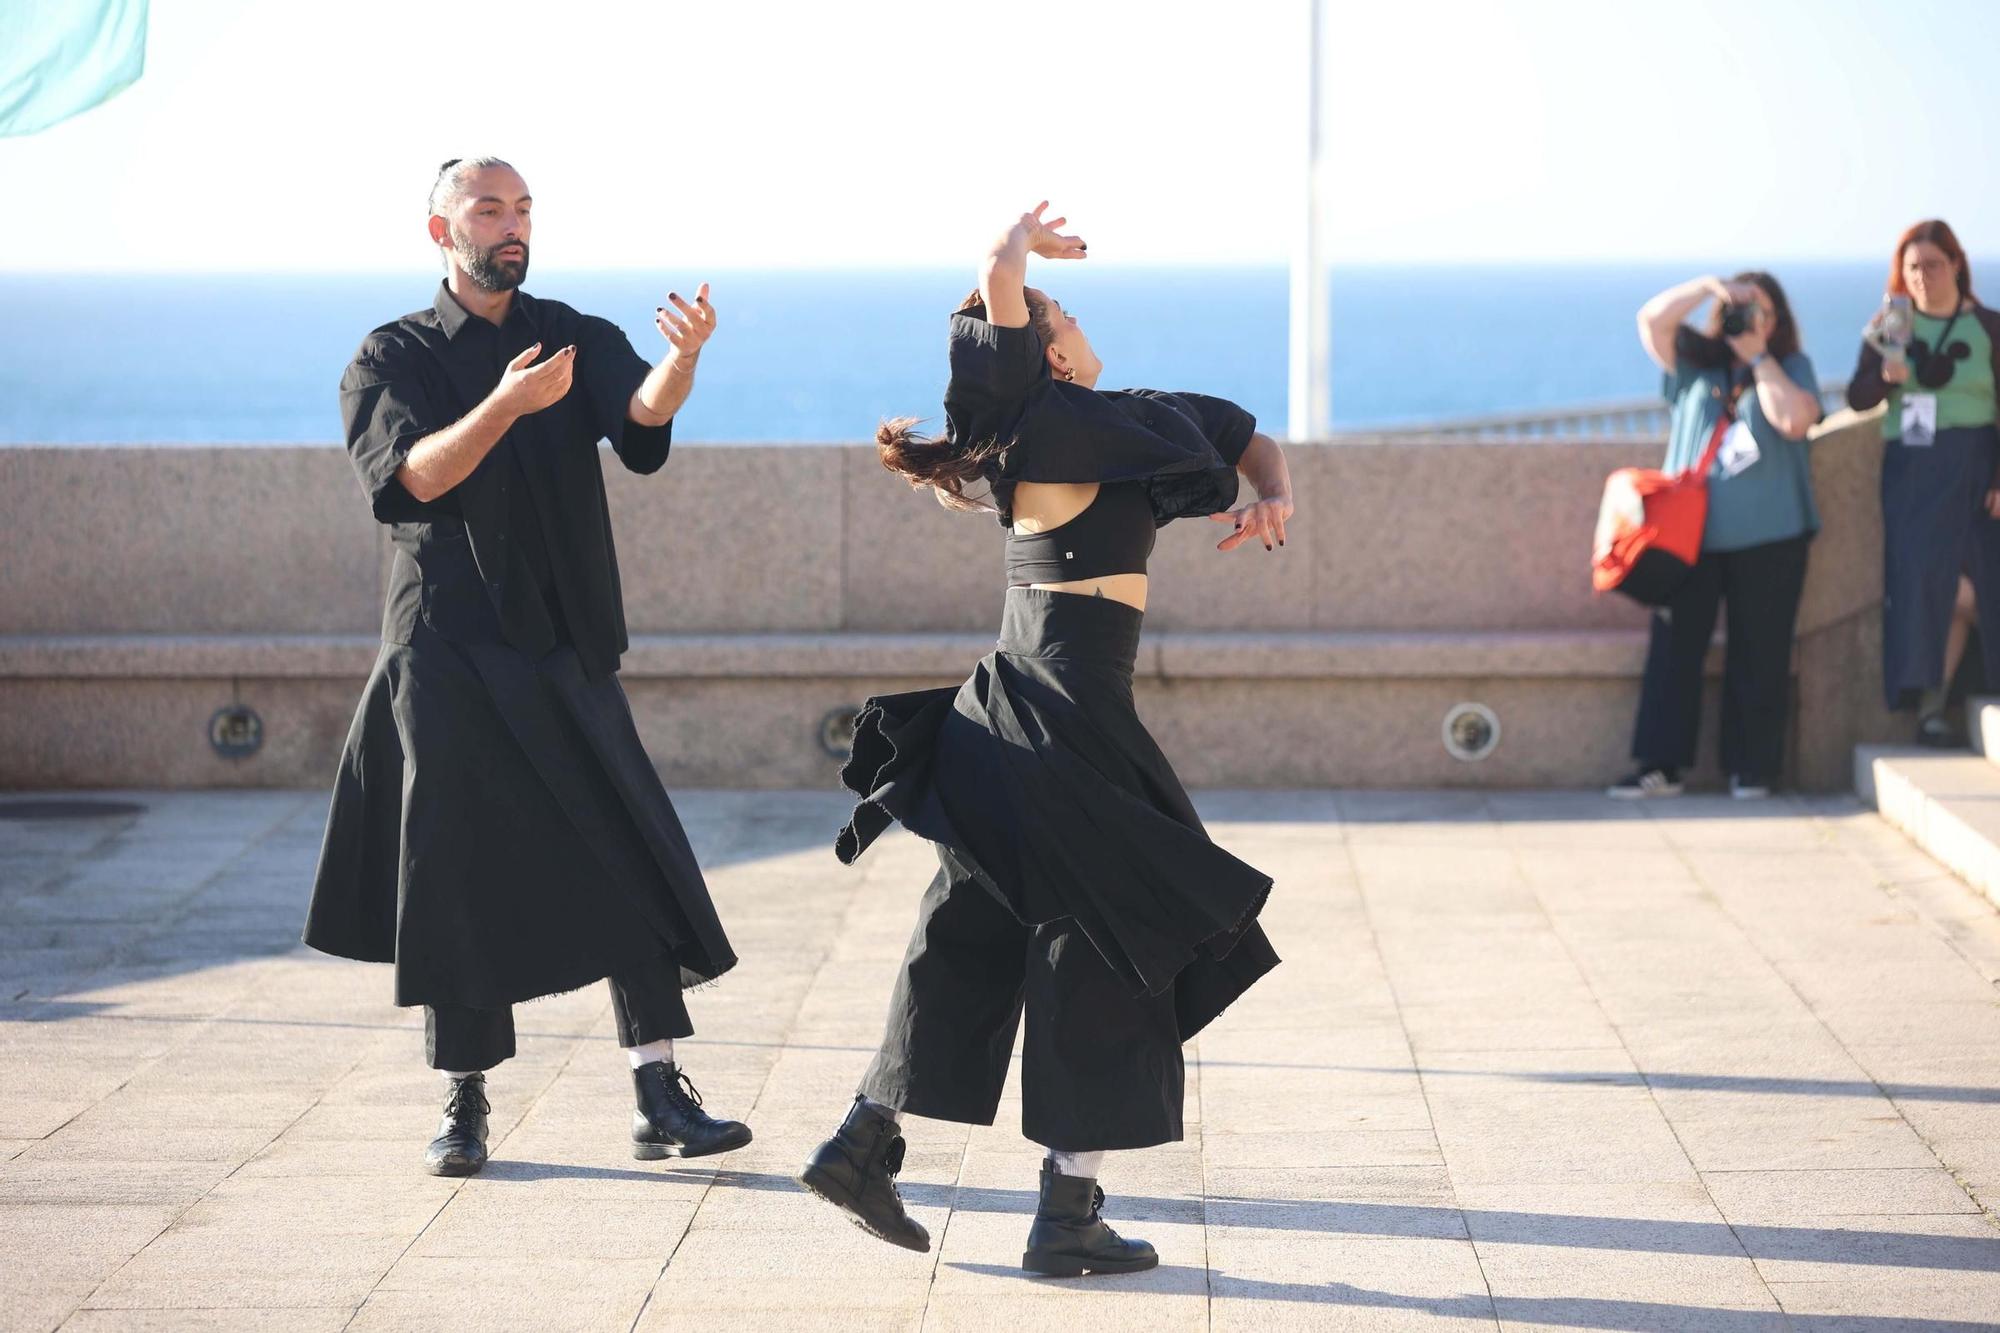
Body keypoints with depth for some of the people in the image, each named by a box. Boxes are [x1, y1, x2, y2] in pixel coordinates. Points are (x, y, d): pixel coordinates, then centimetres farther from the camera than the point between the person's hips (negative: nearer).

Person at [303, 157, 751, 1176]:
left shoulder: (573, 338, 9)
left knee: (633, 862, -5)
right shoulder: (392, 358, 3)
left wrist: (682, 359, -35)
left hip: (565, 652, 2)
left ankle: (660, 1098, -2)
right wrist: (504, 407, -28)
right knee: (457, 877, -1)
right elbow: (406, 481, -14)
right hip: (447, 652, -2)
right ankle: (463, 1105, 11)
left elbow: (641, 415, -12)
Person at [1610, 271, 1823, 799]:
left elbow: (1795, 419, -12)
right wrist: (1707, 286, -9)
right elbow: (1652, 320, -1)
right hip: (1692, 532, 2)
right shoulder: (1695, 363, 12)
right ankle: (1661, 765, -2)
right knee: (1674, 645, -3)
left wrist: (1759, 357, -6)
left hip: (1768, 537, -2)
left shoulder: (1792, 368, 6)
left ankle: (1751, 768, 7)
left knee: (1758, 653, 1)